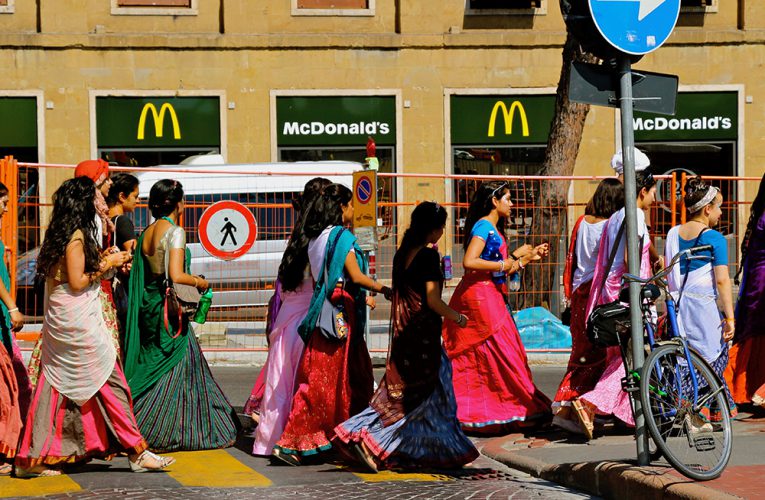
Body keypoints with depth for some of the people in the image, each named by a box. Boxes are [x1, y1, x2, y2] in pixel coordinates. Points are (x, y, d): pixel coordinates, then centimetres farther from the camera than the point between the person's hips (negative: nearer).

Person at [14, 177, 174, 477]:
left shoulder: (59, 233, 12)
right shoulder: (76, 236, -15)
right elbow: (77, 282, -17)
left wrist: (108, 261, 12)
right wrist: (106, 265, -7)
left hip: (59, 323, 9)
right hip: (78, 323, -9)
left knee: (54, 388, 9)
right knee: (109, 382, -1)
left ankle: (31, 459, 8)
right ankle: (136, 452, 4)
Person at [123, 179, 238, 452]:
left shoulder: (146, 233, 9)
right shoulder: (175, 231, -13)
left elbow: (141, 275, 11)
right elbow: (175, 276, -21)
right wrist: (199, 281, -4)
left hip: (148, 307, 7)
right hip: (169, 308, -7)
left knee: (151, 366, 13)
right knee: (173, 369, 0)